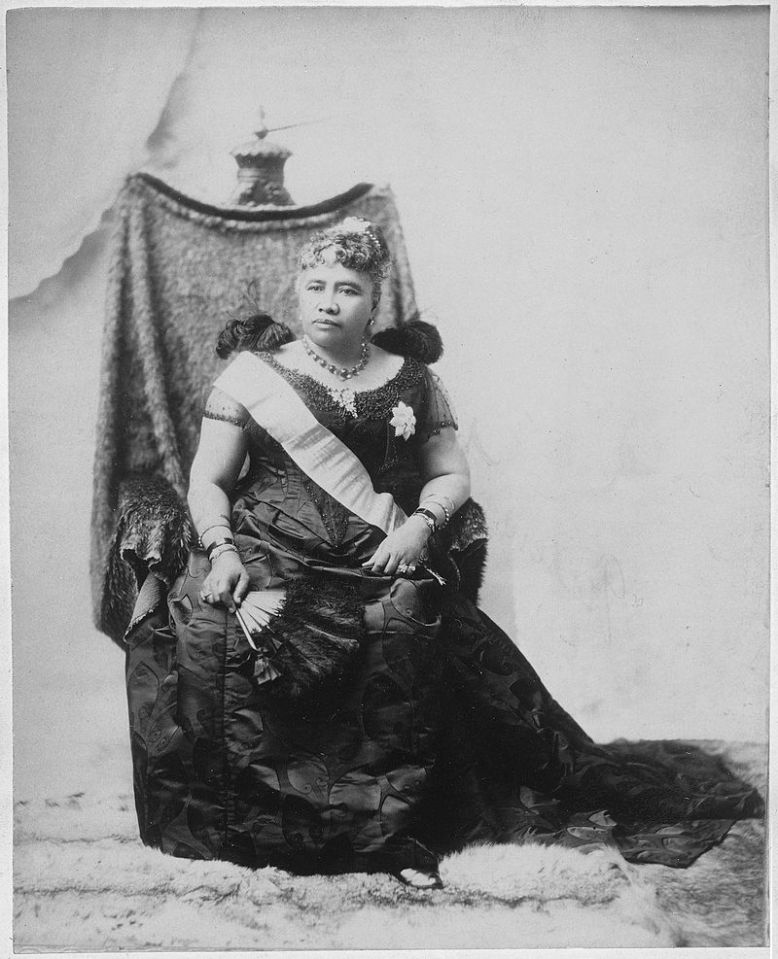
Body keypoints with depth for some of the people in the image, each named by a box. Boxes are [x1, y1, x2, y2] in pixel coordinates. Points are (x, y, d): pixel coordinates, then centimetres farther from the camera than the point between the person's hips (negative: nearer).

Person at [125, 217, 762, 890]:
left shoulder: (411, 378, 15)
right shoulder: (254, 370, 11)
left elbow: (452, 475, 14)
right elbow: (208, 481, 9)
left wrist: (419, 525, -7)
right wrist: (220, 548, -10)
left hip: (382, 564, 0)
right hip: (271, 560, 0)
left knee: (403, 636, -32)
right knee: (230, 633, -31)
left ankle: (397, 831, -18)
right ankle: (249, 828, -14)